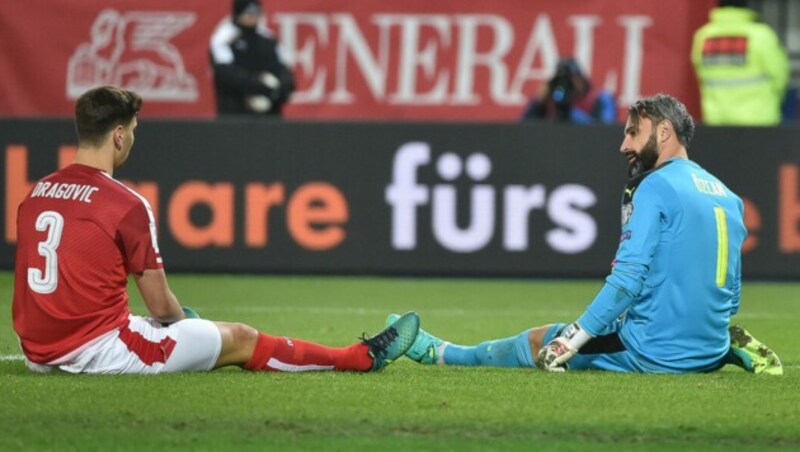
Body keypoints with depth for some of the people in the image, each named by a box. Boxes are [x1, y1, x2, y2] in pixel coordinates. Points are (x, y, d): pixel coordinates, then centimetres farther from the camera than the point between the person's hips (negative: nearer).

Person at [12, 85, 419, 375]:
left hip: (39, 352, 7)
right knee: (240, 340, 8)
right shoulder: (126, 205, -14)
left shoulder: (36, 194, 8)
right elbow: (160, 306, -8)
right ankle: (364, 357, 22)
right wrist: (182, 323, 16)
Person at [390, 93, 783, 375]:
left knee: (538, 341, 10)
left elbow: (627, 278, -17)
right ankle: (731, 350, 17)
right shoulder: (729, 198, 12)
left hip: (653, 353, -7)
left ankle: (439, 353, 26)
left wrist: (571, 341, -13)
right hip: (709, 352, 7)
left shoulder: (656, 187, -10)